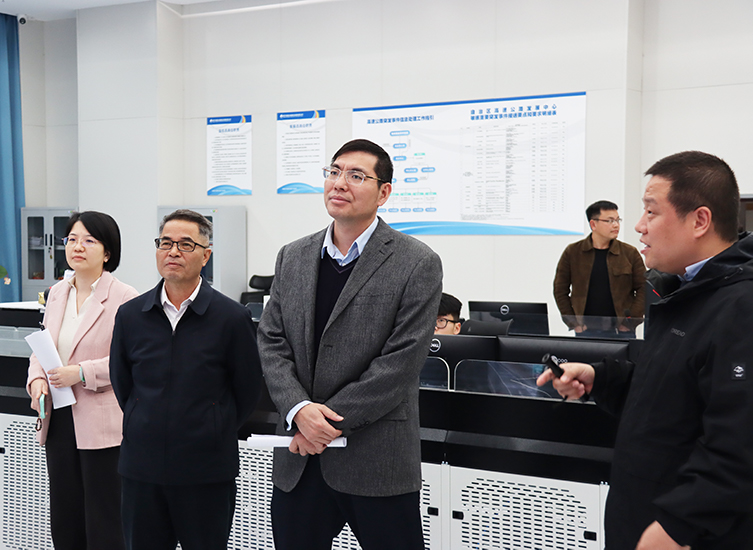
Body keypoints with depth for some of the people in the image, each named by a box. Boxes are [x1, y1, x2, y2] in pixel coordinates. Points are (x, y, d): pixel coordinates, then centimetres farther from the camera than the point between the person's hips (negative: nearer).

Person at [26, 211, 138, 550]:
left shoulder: (124, 297, -11)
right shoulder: (57, 293, 11)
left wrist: (82, 373, -21)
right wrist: (37, 379, -4)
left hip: (103, 425, -6)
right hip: (59, 420, 7)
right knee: (64, 521, 16)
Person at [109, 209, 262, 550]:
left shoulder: (232, 317, -7)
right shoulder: (130, 315, 4)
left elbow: (247, 392, 1)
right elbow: (121, 384, 14)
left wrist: (215, 436, 6)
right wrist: (148, 432, 12)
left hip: (207, 473, -3)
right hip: (141, 468, 3)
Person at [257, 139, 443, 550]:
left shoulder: (418, 264, -7)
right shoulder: (292, 258, 9)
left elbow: (401, 362, -13)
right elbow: (271, 342, 5)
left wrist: (330, 421, -14)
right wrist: (299, 410, -12)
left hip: (378, 465, -4)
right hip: (297, 462, 4)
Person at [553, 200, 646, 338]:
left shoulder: (630, 253, 4)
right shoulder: (572, 252, 3)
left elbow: (643, 289, 5)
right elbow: (560, 290, 6)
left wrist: (631, 321, -3)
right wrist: (574, 323, -1)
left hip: (621, 331, 0)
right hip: (586, 331, 0)